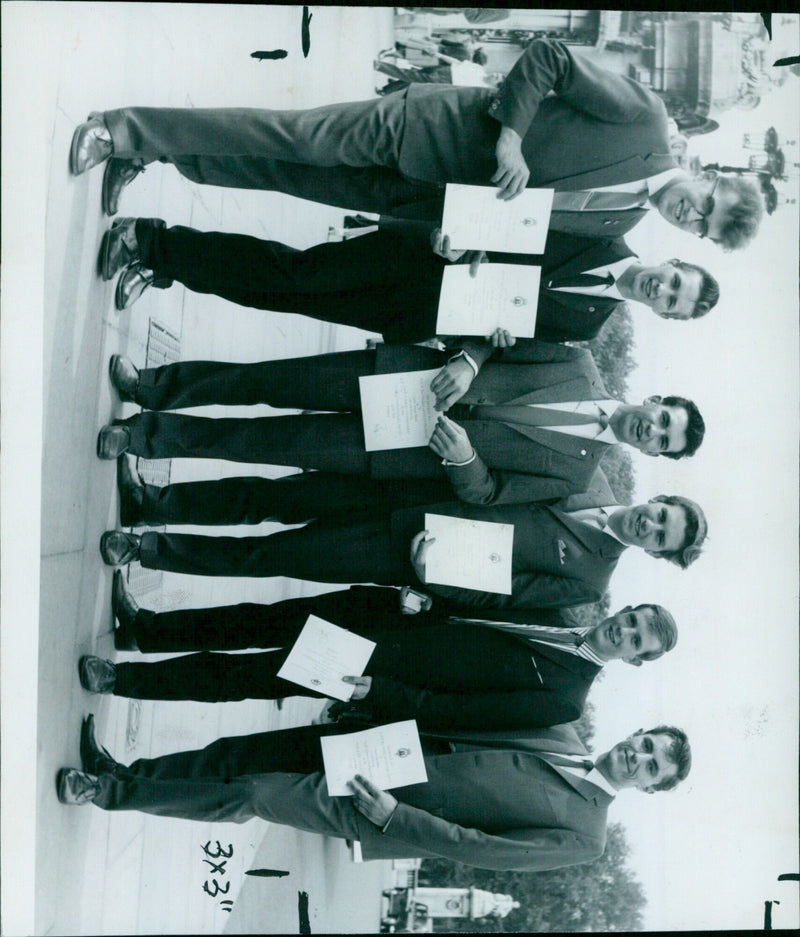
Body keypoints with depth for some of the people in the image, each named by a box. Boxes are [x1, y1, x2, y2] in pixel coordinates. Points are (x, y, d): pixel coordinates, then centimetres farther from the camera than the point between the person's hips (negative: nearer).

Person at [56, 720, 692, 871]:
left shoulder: (581, 834, -8)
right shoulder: (563, 734, 8)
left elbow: (475, 847, -14)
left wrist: (390, 815, -22)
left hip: (368, 808, -5)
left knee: (245, 796, -11)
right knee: (237, 753, 0)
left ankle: (109, 792, 9)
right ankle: (122, 772, 21)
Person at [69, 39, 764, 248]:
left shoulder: (617, 225, 4)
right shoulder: (644, 116, -13)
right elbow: (548, 56, -12)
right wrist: (510, 135, -24)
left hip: (420, 197, 5)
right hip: (431, 124, -4)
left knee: (286, 174, 5)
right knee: (285, 137, -5)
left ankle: (146, 151, 17)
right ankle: (124, 132, 9)